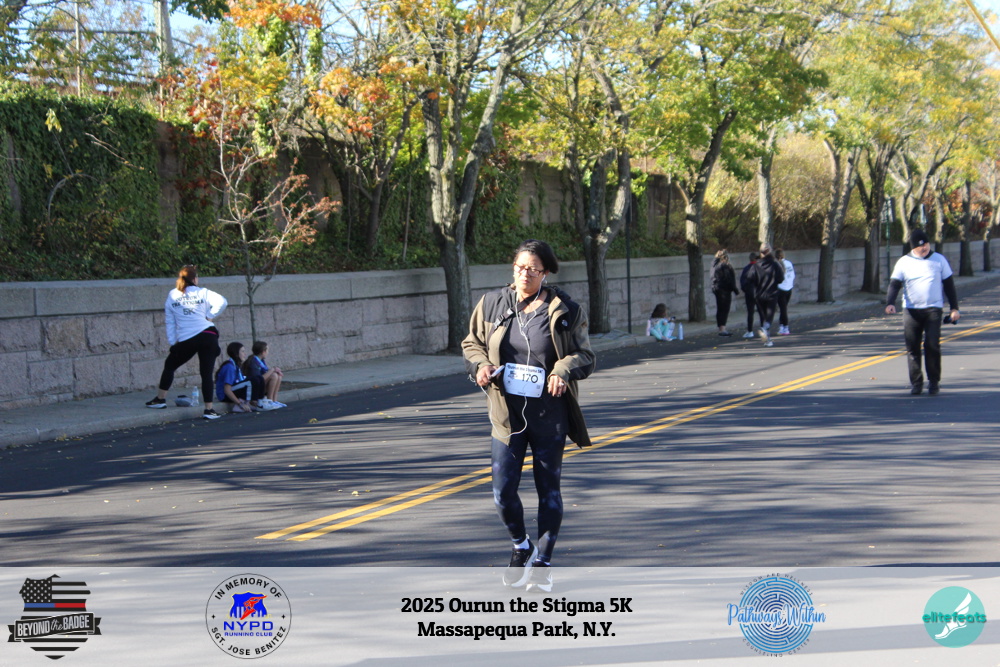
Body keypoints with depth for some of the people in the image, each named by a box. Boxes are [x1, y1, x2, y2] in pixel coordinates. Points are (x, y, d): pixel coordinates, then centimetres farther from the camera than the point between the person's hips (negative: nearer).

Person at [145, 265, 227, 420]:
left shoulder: (172, 295, 11)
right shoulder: (203, 292, 4)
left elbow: (170, 322, 11)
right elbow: (222, 302, -11)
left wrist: (172, 342, 14)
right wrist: (210, 316, 0)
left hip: (186, 340, 1)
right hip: (207, 336, -1)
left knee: (170, 365, 22)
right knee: (206, 373, 2)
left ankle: (160, 399, 23)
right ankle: (209, 409, -3)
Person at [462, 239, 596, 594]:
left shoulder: (565, 311, -4)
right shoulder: (492, 304, 3)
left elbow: (586, 356, 1)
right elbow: (471, 343, 13)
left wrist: (563, 371, -20)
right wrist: (480, 365, -8)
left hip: (549, 415, -1)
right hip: (507, 414, 2)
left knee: (548, 490, 7)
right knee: (503, 492, -2)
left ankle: (542, 565, 21)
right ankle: (521, 546, 28)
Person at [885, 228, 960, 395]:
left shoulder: (939, 260, 8)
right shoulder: (903, 262, 5)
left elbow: (949, 285, 13)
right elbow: (894, 285, 0)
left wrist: (954, 308, 9)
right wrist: (890, 303, -18)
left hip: (934, 309, -1)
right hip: (911, 311, 1)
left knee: (932, 345, -11)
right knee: (912, 347, -2)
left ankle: (934, 381, 1)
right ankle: (916, 382, 8)